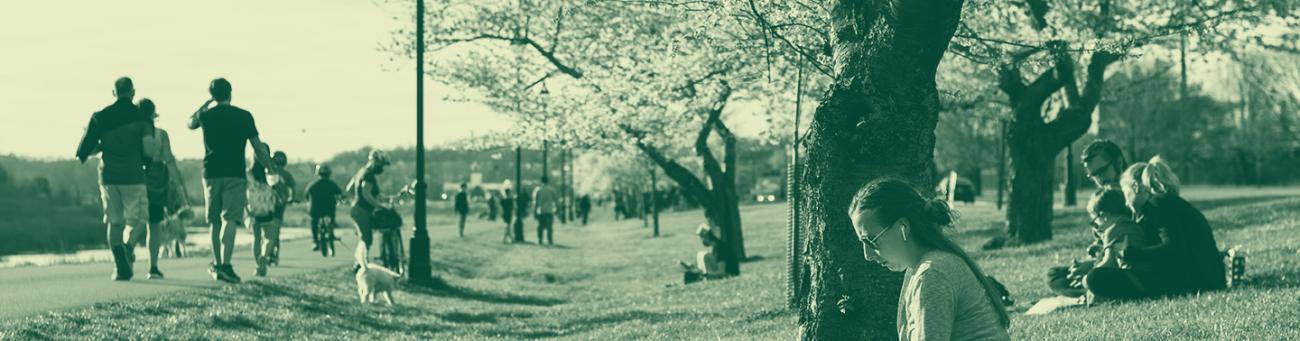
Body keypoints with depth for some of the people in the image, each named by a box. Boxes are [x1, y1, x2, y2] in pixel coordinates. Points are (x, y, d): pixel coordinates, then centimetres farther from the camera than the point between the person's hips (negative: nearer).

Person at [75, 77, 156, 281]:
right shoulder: (141, 117, -2)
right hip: (133, 176, -2)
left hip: (108, 175, 2)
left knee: (114, 222, 10)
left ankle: (120, 267, 3)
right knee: (136, 220, 6)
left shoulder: (100, 116, 3)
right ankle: (127, 248, -24)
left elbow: (86, 150, -1)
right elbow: (149, 150, -10)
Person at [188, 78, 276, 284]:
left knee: (214, 221, 14)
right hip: (235, 174, -3)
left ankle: (217, 264, 20)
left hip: (211, 173, 3)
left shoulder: (205, 115, 5)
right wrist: (270, 168, 14)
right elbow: (258, 147, 1)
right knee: (230, 219, -9)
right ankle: (225, 265, -23)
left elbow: (190, 124, 29)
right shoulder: (243, 116, -1)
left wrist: (205, 104, 32)